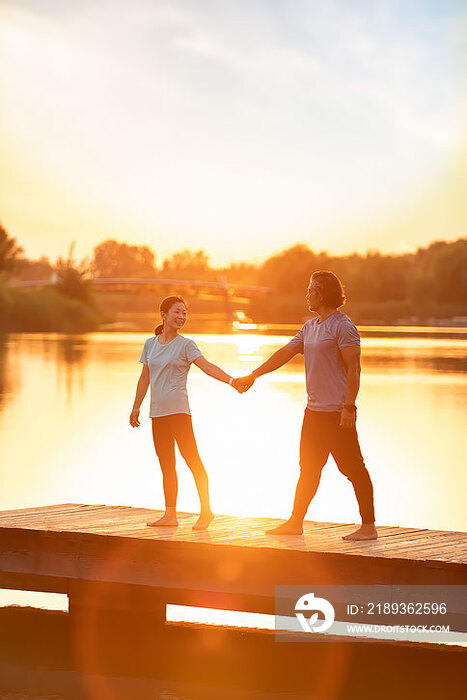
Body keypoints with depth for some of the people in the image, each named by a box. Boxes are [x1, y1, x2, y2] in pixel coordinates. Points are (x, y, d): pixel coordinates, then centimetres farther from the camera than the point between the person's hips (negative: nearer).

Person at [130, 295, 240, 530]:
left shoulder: (186, 345, -2)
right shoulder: (150, 344, 13)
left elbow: (207, 366, -15)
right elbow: (144, 378, 20)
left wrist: (231, 380, -29)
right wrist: (136, 407, 22)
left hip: (178, 409, -5)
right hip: (157, 412, 5)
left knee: (192, 458, -9)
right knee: (166, 464, 8)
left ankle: (206, 511, -4)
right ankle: (170, 515, 13)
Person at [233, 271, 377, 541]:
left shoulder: (342, 326, -12)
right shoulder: (310, 327, 15)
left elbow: (354, 368, -17)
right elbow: (284, 354, 22)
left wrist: (349, 407, -23)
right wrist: (253, 376, 23)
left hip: (337, 412, -9)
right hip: (314, 410, 9)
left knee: (353, 468, -5)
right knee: (308, 468, 14)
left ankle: (369, 526, -1)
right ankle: (296, 522, 22)